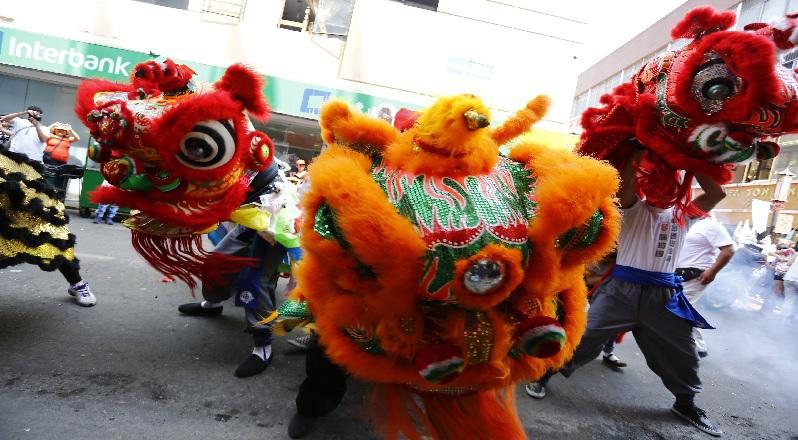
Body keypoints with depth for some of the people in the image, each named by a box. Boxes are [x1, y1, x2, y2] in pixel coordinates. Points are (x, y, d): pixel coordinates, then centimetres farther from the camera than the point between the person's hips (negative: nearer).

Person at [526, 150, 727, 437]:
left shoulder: (683, 215, 12)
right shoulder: (634, 209, 3)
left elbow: (717, 194, 0)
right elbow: (624, 183, -17)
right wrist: (643, 152, -12)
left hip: (663, 295, 4)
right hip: (622, 288, -3)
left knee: (682, 353, 14)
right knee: (585, 335, -3)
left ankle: (686, 403, 38)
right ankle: (546, 372, 14)